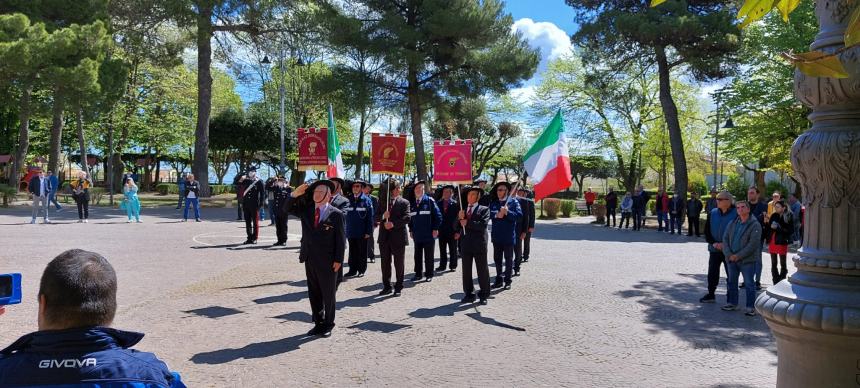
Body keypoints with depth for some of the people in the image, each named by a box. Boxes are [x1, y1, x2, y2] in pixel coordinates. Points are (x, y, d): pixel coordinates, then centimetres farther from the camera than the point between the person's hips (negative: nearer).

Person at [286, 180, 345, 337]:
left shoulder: (336, 214, -7)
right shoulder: (306, 210, 8)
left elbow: (341, 239, -7)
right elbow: (288, 208, 6)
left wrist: (338, 260, -11)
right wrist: (295, 194, -12)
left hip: (328, 262, -5)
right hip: (310, 260, 5)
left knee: (329, 295, 7)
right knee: (314, 294, 13)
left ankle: (328, 325, 21)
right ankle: (318, 323, 26)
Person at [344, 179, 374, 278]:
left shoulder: (366, 200, -4)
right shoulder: (348, 199, 5)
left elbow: (370, 217, -6)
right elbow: (344, 215, 9)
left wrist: (368, 232, -11)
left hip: (362, 232, -3)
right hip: (351, 232, 3)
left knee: (362, 252, 7)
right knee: (352, 252, 10)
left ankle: (361, 270, 16)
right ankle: (353, 270, 18)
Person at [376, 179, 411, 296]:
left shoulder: (404, 202, 1)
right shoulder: (382, 202, 10)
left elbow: (407, 218, -11)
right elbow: (376, 218, 7)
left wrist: (393, 224, -19)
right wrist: (383, 216, -14)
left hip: (398, 237, -3)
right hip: (384, 237, 3)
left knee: (399, 264, 4)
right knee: (385, 263, 9)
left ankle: (398, 287, 14)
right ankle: (387, 287, 20)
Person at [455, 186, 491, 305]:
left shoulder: (484, 209, -1)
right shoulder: (463, 210, 13)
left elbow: (483, 225, -16)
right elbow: (457, 227, 9)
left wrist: (467, 223, -14)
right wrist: (459, 218, -11)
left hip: (479, 244, -4)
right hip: (465, 244, 4)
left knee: (482, 270, 3)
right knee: (466, 271, 8)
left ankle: (484, 295, 13)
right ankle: (468, 294, 18)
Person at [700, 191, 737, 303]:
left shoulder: (735, 215, -9)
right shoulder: (712, 213, 4)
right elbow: (707, 231, 6)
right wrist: (713, 243, -8)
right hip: (714, 249, 4)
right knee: (712, 273, 10)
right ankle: (711, 294, 22)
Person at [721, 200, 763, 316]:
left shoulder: (755, 225, -8)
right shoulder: (732, 224, 10)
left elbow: (753, 244, -16)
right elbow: (725, 238, 7)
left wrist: (738, 256, -17)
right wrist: (729, 254, -8)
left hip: (747, 260, -6)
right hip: (731, 259, 6)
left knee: (749, 284, -1)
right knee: (732, 282, 14)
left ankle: (750, 307, 5)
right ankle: (732, 303, 26)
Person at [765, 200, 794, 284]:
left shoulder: (789, 217, -8)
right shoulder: (774, 215, 5)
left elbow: (791, 231, -14)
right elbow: (769, 228, 12)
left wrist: (778, 228, -19)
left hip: (782, 243, -5)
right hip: (772, 242, 5)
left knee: (783, 264, 6)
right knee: (773, 264, 11)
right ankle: (776, 283, 20)